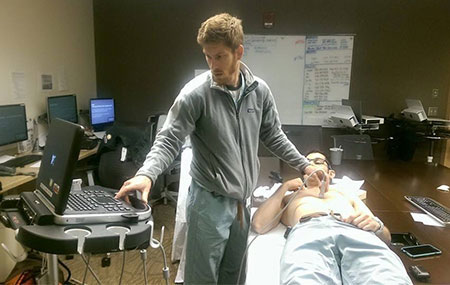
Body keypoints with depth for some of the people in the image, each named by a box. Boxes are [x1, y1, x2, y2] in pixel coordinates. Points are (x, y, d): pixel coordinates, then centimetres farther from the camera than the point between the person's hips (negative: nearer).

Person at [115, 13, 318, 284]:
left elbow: (273, 136, 10)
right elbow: (169, 141, -16)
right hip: (210, 201, -4)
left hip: (243, 200, 5)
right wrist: (146, 175, -33)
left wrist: (304, 165, 10)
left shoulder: (259, 90, -1)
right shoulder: (195, 93, -15)